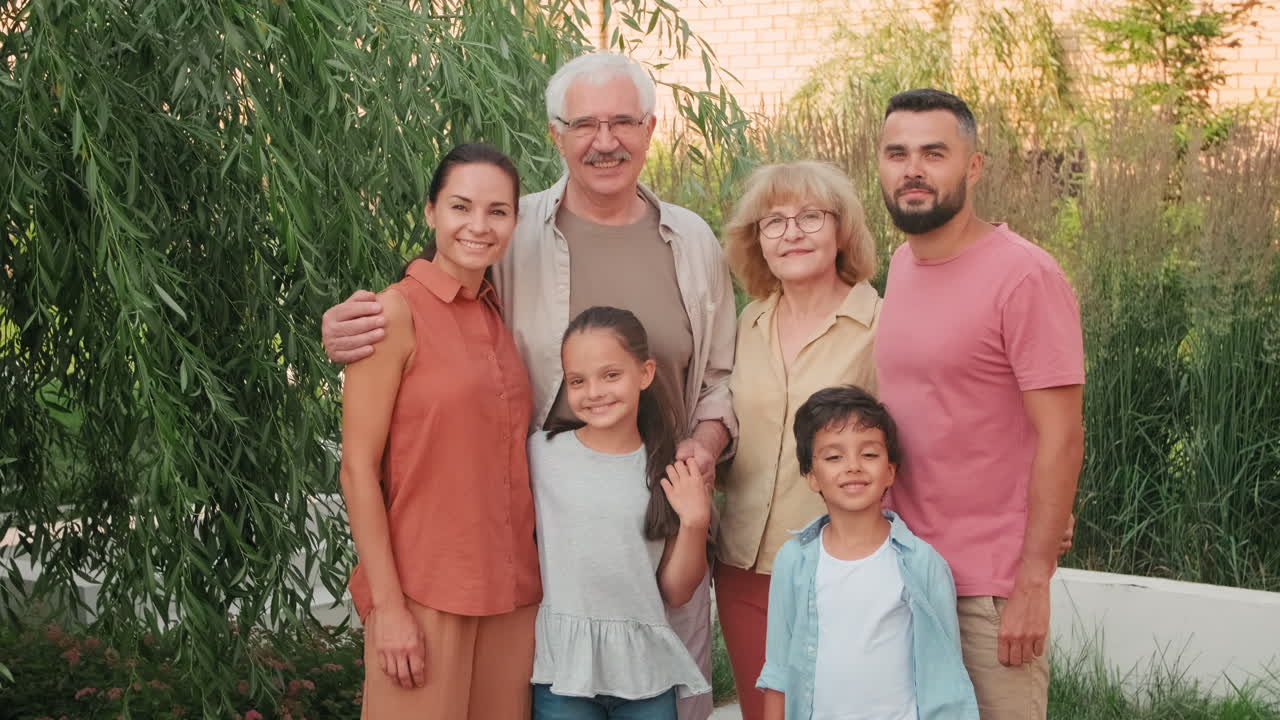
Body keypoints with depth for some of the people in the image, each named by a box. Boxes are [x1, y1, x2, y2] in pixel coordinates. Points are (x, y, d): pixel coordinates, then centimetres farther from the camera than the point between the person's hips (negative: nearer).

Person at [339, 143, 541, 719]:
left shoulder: (500, 316, 10)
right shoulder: (397, 312, -8)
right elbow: (358, 467, -11)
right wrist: (386, 604, -15)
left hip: (511, 593, 6)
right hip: (421, 592, -6)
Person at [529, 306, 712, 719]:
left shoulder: (671, 472, 3)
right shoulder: (542, 453, -1)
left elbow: (676, 592, 5)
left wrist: (695, 521, -6)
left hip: (646, 671, 1)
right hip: (562, 666, -1)